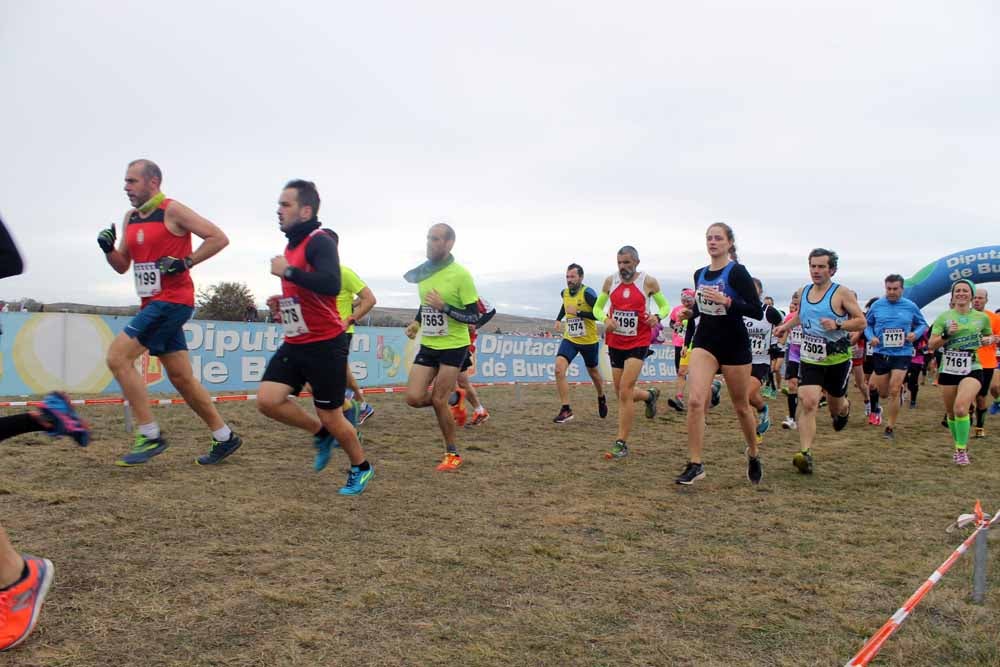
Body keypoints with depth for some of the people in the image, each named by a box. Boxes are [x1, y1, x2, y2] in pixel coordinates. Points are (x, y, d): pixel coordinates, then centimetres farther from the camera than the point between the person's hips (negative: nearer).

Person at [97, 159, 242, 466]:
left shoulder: (172, 210, -8)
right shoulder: (130, 218, 16)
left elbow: (219, 238, -11)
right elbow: (122, 266, 20)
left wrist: (185, 262, -16)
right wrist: (108, 248, 1)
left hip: (172, 301, -9)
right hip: (153, 304, 9)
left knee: (118, 357, -14)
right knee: (181, 378, 10)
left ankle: (150, 437, -7)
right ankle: (224, 437, 20)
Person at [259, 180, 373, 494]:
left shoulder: (320, 241, -16)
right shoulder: (292, 244, 13)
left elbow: (331, 285, -34)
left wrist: (287, 271, -26)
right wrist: (283, 303, 9)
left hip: (325, 344, -8)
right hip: (295, 343, 8)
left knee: (330, 416, 2)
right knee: (267, 400, -6)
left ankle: (361, 468, 27)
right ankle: (321, 433, 18)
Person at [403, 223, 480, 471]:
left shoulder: (460, 274, -14)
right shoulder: (423, 272, 5)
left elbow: (474, 317, -15)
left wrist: (444, 307, -26)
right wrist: (416, 323, 4)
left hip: (454, 347, -6)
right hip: (428, 346, 6)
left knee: (438, 401, -6)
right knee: (414, 398, -5)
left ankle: (453, 454, 14)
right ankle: (451, 399, 27)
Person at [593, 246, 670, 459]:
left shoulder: (648, 282, -6)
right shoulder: (610, 281, 2)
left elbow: (665, 305, 5)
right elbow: (597, 307, 11)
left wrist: (657, 316, -18)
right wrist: (605, 319, -11)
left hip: (638, 342, -4)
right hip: (615, 342, 5)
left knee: (625, 391, -14)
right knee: (621, 393, 13)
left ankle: (621, 443, -6)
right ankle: (650, 395, 46)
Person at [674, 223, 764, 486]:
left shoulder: (737, 272, -10)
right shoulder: (699, 274, 8)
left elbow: (757, 311, -15)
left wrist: (726, 301, -26)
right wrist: (691, 310, 2)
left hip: (735, 345, -4)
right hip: (705, 342, 4)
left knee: (741, 406, 10)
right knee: (695, 400, -15)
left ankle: (753, 454, 36)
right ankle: (695, 464, -8)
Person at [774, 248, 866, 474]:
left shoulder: (841, 293, -9)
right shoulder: (804, 291, 6)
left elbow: (861, 321, -9)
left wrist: (838, 324, -24)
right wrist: (787, 325, 10)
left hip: (838, 360, -2)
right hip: (809, 359, 2)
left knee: (836, 407, 17)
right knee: (808, 404, -16)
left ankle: (844, 408, 56)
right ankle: (806, 455, -18)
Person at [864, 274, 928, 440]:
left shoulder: (910, 306, -2)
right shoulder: (877, 305, -1)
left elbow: (923, 324, 11)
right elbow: (867, 324, 10)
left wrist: (916, 333, -10)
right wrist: (871, 337, -9)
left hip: (902, 354, -2)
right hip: (881, 353, 2)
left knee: (894, 391, -9)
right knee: (883, 394, 9)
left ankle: (890, 427, 4)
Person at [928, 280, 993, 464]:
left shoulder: (982, 318, 4)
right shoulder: (944, 317, 2)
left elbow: (990, 337, 21)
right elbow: (931, 345, 0)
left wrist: (989, 340, -1)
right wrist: (946, 334, -16)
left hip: (972, 369, -2)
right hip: (948, 369, 2)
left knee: (961, 408, -22)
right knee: (950, 413, 11)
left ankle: (961, 449, -9)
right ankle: (960, 446, 33)